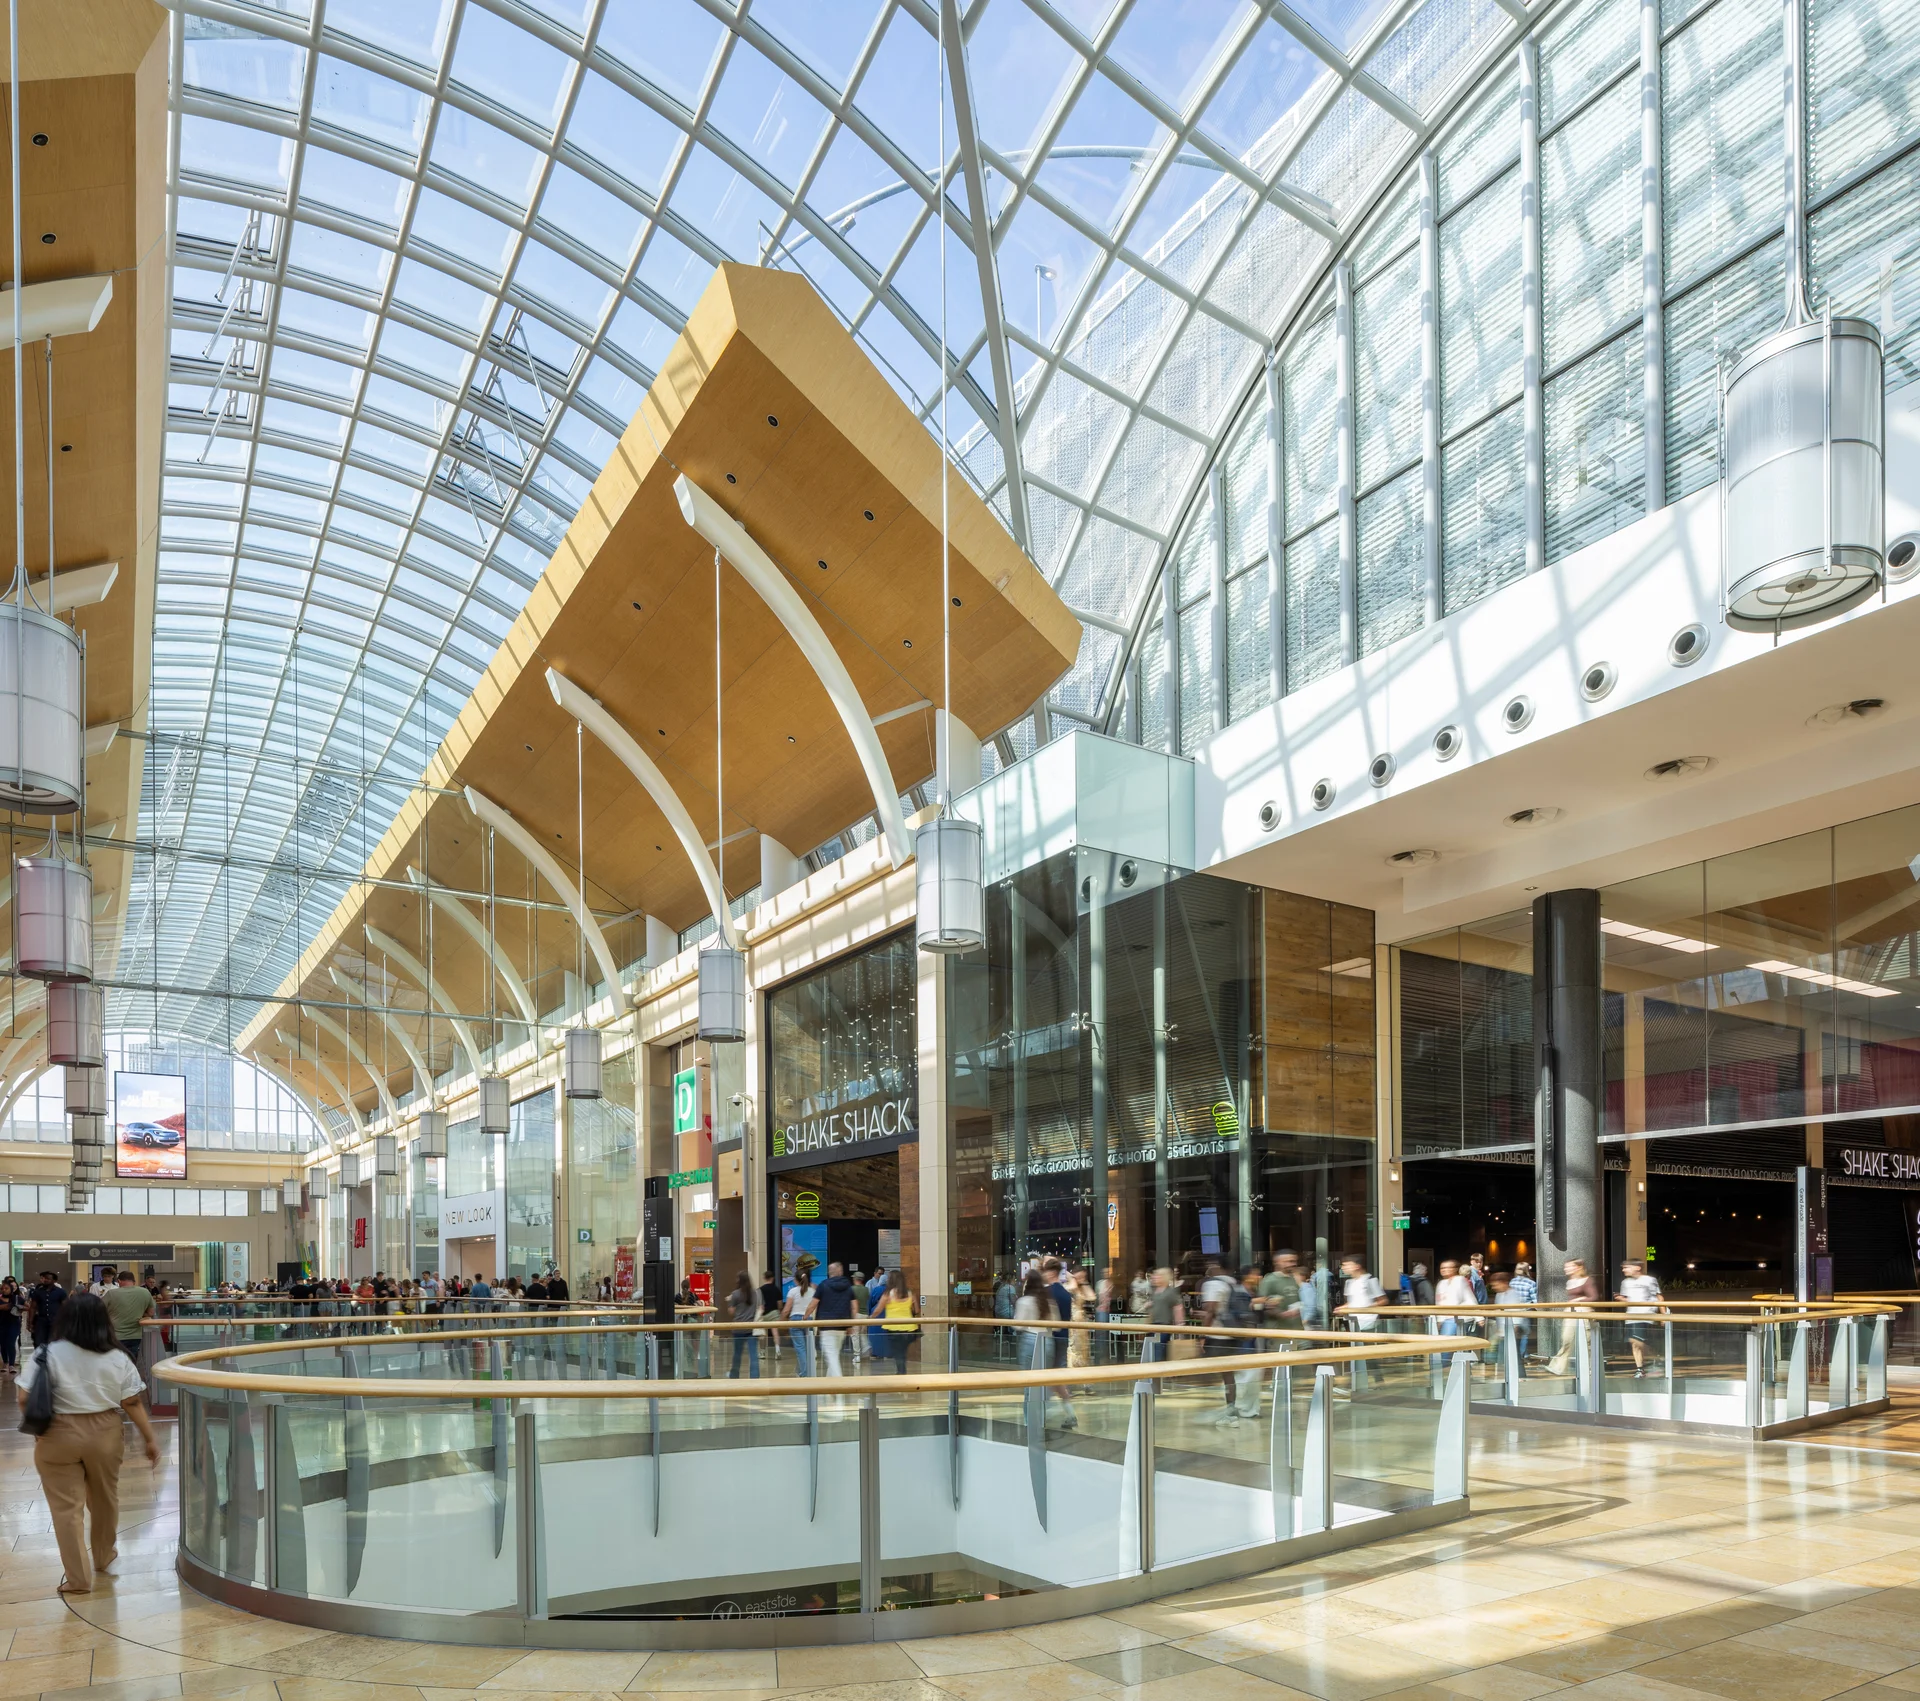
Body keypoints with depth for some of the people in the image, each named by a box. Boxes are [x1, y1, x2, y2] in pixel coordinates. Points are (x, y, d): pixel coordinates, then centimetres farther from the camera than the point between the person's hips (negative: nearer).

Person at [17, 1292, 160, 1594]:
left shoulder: (47, 1355, -10)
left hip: (58, 1437, -3)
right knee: (105, 1498, 22)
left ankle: (78, 1578, 9)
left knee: (67, 1507, 5)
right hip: (103, 1435, 3)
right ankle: (103, 1556, 41)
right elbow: (133, 1403, -3)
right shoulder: (118, 1359, -4)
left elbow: (25, 1400, -11)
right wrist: (150, 1439, 5)